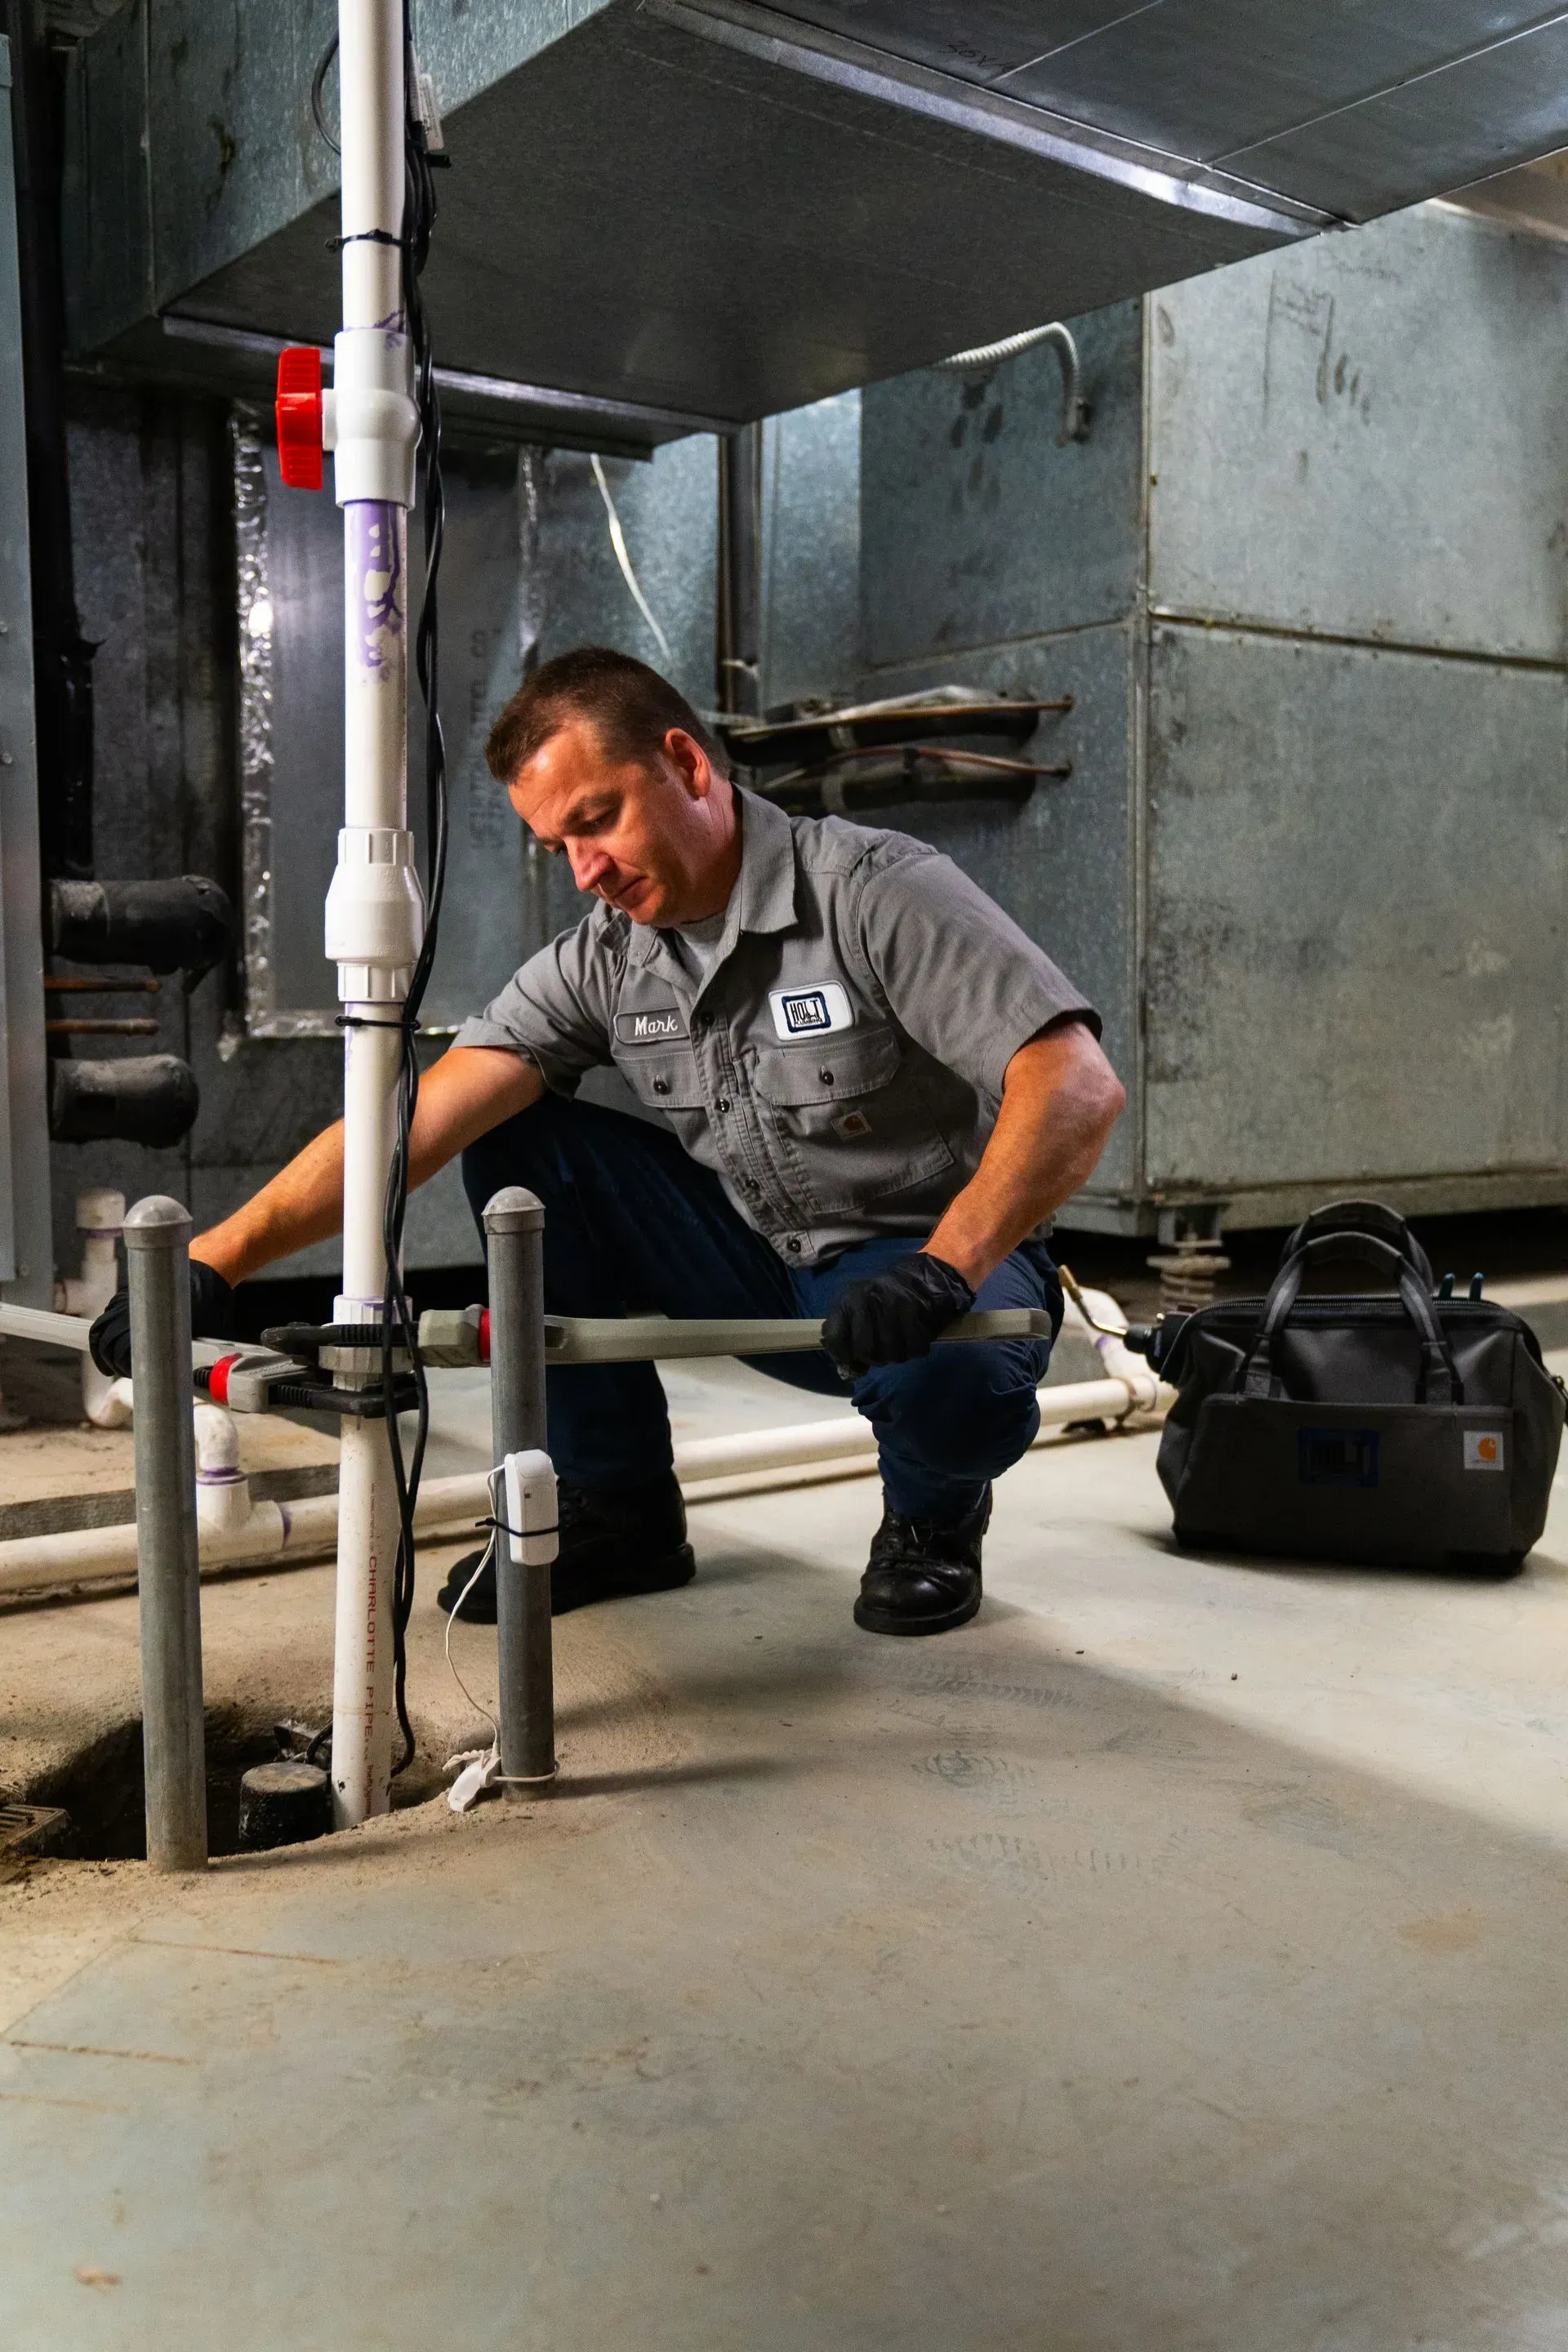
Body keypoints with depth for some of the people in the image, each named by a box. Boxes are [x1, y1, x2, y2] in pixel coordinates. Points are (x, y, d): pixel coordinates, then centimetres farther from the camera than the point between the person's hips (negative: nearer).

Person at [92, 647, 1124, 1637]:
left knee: (959, 1373, -39)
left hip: (932, 1263, -5)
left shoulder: (881, 892, -19)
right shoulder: (606, 956, -4)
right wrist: (216, 1259, -22)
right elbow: (420, 1117, -12)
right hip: (755, 1261, 5)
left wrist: (942, 1270, -41)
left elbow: (1079, 1085, -29)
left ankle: (935, 1515, 1)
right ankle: (619, 1509, 2)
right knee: (519, 1146, -10)